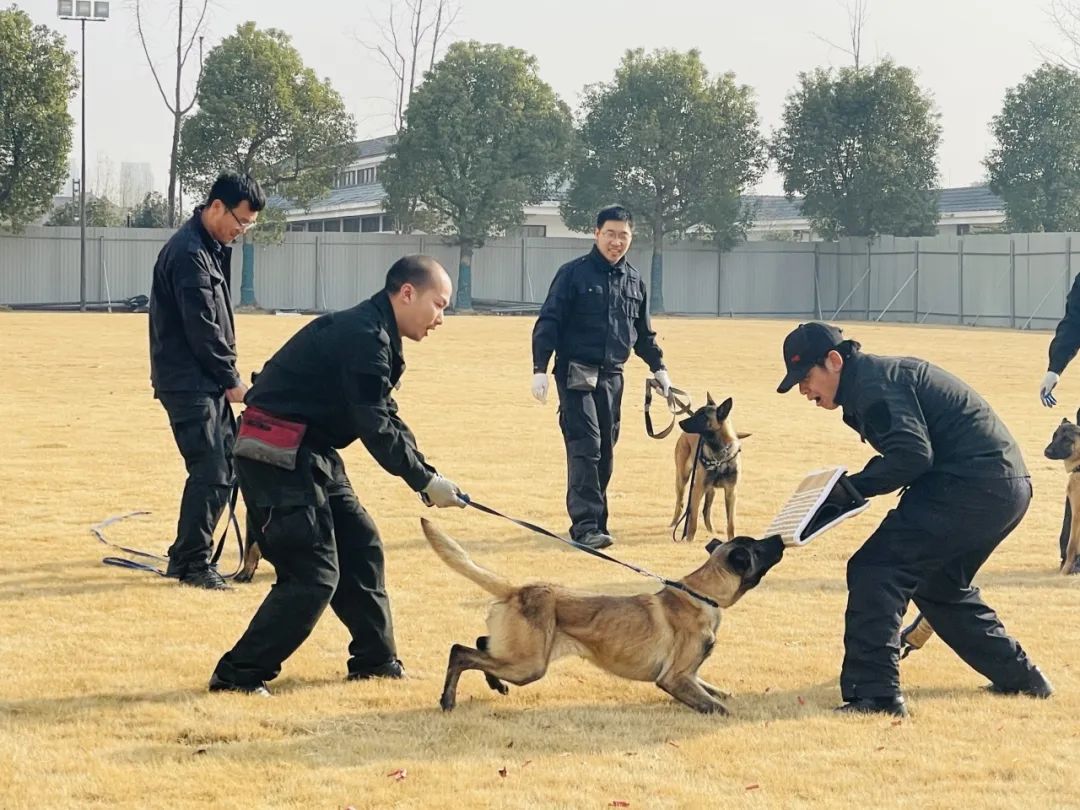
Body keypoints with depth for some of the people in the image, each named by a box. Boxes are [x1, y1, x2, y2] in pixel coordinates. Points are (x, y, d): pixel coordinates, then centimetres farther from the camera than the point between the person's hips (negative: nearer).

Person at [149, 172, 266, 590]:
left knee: (226, 466, 11)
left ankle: (186, 555, 18)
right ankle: (191, 563, -1)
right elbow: (202, 329, -19)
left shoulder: (212, 248, 14)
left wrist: (227, 378, 11)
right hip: (187, 382, -10)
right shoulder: (189, 254, -18)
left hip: (207, 381, 10)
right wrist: (232, 380, -10)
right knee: (210, 473, -10)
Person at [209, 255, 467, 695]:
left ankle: (374, 660, 28)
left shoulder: (370, 334, 15)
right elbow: (376, 427, -21)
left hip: (309, 453, 11)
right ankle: (238, 674, -5)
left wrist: (428, 477, 7)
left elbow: (386, 417, 17)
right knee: (314, 575, -11)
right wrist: (425, 482, -15)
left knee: (359, 545, 16)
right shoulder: (364, 337, -18)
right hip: (278, 455, -11)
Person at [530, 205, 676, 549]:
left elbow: (644, 333, 24)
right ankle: (585, 525, -19)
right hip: (576, 374, -6)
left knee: (605, 453, 8)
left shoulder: (634, 281, 12)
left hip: (612, 376, 6)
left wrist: (658, 367, 18)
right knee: (585, 446, -14)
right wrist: (540, 369, -15)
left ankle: (596, 521, 15)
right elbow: (548, 323, -7)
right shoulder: (574, 273, -5)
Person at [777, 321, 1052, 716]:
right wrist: (857, 486, 10)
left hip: (973, 487, -11)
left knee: (874, 570, -13)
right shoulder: (886, 375, 22)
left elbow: (912, 454, -22)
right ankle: (1021, 679, 34)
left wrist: (853, 487, -15)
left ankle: (874, 693, -20)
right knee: (939, 584, 28)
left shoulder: (873, 383, -10)